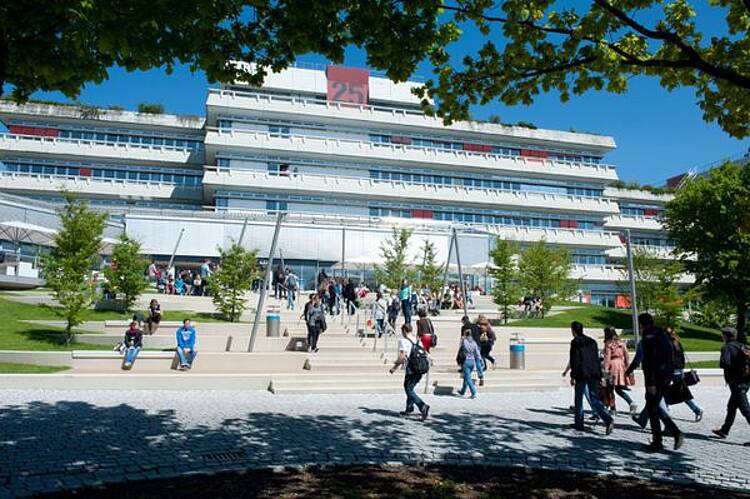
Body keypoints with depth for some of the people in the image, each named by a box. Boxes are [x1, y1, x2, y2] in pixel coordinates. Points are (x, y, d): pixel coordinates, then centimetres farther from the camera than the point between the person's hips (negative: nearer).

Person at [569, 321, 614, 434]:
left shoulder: (575, 342, -5)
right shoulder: (592, 341, 13)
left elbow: (574, 361, -11)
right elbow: (597, 359, 15)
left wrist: (573, 376, -9)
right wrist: (599, 376, 17)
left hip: (581, 375, -5)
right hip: (594, 374, 5)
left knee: (578, 400, 8)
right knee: (594, 399, 5)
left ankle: (579, 424, 15)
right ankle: (608, 420, -15)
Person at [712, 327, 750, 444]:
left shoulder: (727, 348, -13)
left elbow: (725, 363, -26)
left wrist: (721, 364, -7)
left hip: (737, 383, -9)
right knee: (731, 407, 20)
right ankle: (724, 430, 31)